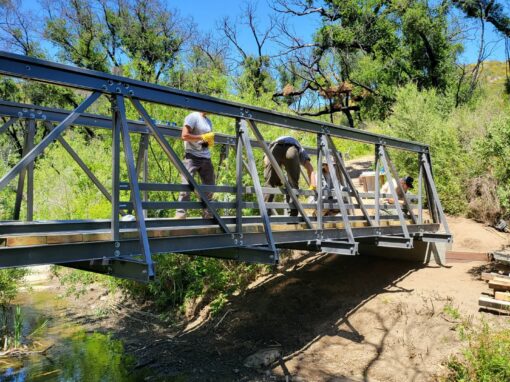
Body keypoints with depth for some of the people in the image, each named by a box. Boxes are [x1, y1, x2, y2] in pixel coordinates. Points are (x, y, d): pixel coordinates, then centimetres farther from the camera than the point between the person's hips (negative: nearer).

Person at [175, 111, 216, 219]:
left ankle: (207, 214, 21)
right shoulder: (193, 117, -6)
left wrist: (210, 141, 6)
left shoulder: (209, 121, 18)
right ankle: (180, 213, -7)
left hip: (206, 158, 8)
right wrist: (202, 137, -16)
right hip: (192, 156, -8)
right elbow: (184, 135, -15)